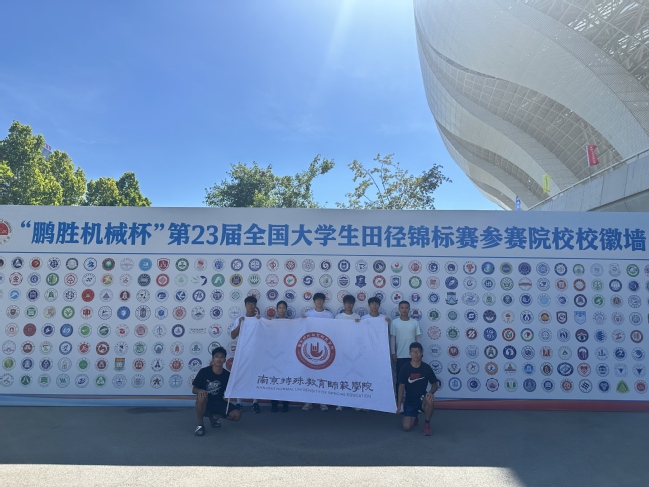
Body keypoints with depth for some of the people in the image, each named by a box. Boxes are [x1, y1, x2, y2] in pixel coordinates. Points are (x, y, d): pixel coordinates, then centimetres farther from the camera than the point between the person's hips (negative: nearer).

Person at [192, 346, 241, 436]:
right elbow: (194, 389, -11)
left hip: (218, 402, 3)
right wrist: (200, 390, -32)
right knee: (201, 396, -39)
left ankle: (214, 416, 11)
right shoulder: (204, 371, -14)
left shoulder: (227, 375, -7)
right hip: (205, 403, -3)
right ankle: (200, 425, -15)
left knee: (237, 415, -18)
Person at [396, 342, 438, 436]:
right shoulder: (405, 369, -10)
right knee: (406, 427, -14)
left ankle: (427, 424, -10)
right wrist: (399, 405, -14)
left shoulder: (426, 368, -8)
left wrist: (431, 392, -24)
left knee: (430, 399, -36)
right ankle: (415, 417, 23)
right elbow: (401, 387, -8)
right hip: (410, 400, 0)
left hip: (422, 398, 0)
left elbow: (435, 384, -1)